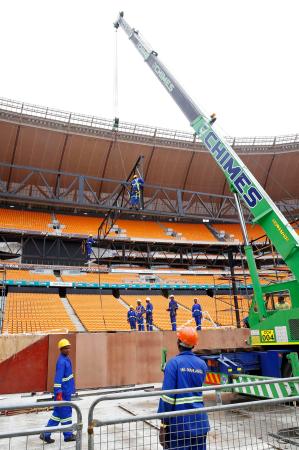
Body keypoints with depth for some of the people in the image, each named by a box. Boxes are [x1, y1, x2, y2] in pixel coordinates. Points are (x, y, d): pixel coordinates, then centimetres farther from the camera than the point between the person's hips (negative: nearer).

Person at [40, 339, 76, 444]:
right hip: (63, 392, -9)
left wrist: (71, 389, 25)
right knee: (65, 414, 5)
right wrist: (59, 393, -27)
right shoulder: (62, 361, -21)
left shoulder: (67, 359, 8)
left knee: (58, 413, 15)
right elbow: (58, 378, -25)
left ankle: (46, 434, 22)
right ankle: (68, 435, 20)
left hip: (66, 391, 9)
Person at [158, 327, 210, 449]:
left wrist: (164, 423, -9)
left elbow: (168, 395, -15)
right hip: (199, 421, 5)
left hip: (179, 422, -5)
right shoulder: (202, 364, 2)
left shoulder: (174, 363, -13)